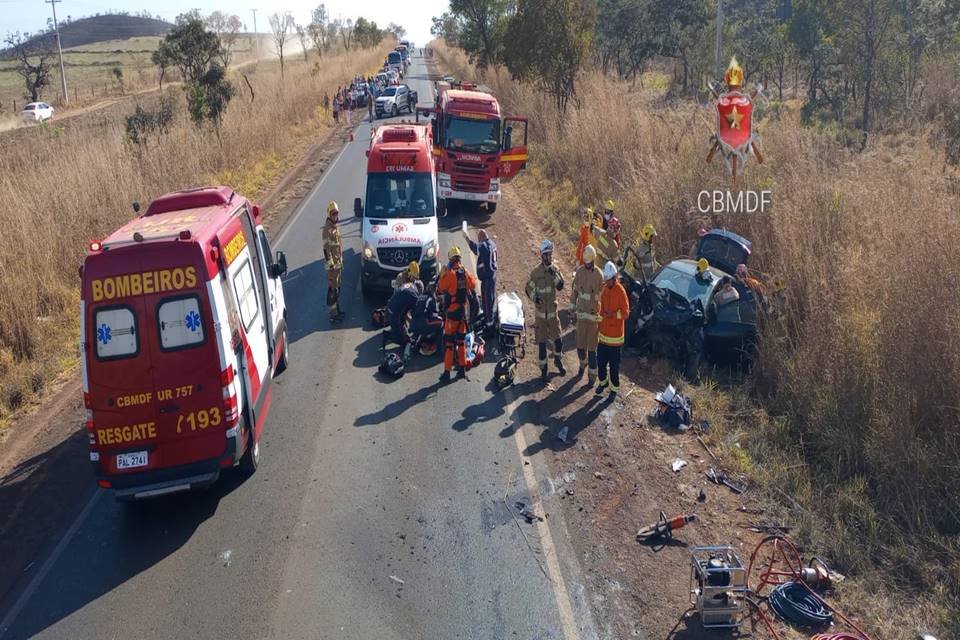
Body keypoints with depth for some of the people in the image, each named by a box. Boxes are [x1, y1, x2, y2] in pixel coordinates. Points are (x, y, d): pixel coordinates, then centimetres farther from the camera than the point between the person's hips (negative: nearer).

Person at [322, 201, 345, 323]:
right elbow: (326, 248, -20)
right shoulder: (327, 229, -17)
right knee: (332, 289, -6)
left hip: (338, 263, 9)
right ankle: (333, 315, -2)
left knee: (337, 288, 18)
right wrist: (330, 264, -22)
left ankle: (337, 309, 29)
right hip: (332, 265, -9)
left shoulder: (336, 227, 12)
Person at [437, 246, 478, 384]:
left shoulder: (449, 274, -16)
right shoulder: (467, 273, 0)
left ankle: (447, 372, -3)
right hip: (464, 311, 5)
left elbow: (440, 290, -8)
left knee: (448, 343, -2)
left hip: (452, 311, -5)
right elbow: (473, 285, 15)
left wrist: (442, 275, 1)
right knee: (461, 340, 16)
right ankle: (462, 369, 22)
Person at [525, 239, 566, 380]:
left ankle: (558, 360, 37)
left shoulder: (555, 269, -1)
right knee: (542, 342, 3)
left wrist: (554, 274, -25)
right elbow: (529, 288, -4)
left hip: (553, 310, 2)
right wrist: (534, 297, -22)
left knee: (557, 339, 8)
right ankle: (543, 369, 17)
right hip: (541, 311, -2)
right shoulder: (535, 272, -9)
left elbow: (560, 286, -13)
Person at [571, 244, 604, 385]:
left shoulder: (599, 275, -12)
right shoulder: (579, 271, 0)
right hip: (581, 313, 4)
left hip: (593, 314, -4)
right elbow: (575, 290, 10)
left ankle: (592, 375, 11)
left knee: (592, 347, 1)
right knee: (580, 344, 13)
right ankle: (583, 363, 42)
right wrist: (572, 307, 9)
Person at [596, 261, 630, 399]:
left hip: (615, 335, -6)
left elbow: (626, 313, -17)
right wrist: (601, 317, 17)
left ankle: (614, 387, 20)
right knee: (601, 360, 15)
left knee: (614, 364, 5)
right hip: (603, 333, 6)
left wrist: (614, 314, -32)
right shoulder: (605, 289, 3)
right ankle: (603, 381, 35)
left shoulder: (621, 292, -17)